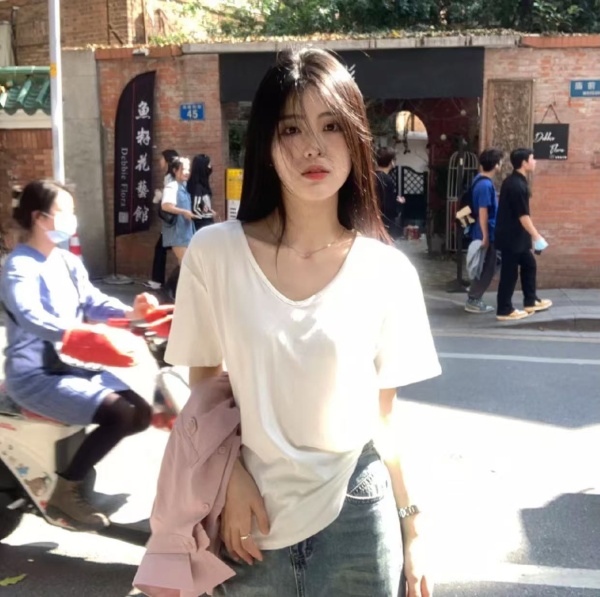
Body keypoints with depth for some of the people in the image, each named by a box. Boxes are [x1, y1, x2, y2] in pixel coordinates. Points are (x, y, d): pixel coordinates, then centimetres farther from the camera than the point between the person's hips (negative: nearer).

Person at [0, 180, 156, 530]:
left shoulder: (69, 261, 11)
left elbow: (93, 302, 2)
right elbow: (32, 318, -33)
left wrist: (132, 312, -18)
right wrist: (90, 335, -47)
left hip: (74, 366, 8)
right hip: (36, 376, -8)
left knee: (141, 414, 1)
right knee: (120, 415, -23)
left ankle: (81, 459, 20)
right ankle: (64, 494, -9)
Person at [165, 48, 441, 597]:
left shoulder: (389, 272, -8)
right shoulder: (213, 253, -10)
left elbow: (385, 414, 1)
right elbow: (204, 387, 2)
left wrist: (413, 528, 4)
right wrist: (232, 479, -8)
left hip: (355, 517, 0)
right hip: (253, 515, 0)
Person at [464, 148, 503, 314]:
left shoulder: (480, 180, 9)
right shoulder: (486, 185, -22)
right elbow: (483, 212, -22)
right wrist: (485, 236, -20)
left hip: (487, 232, 10)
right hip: (487, 234, -10)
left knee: (485, 268, 16)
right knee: (487, 269, -1)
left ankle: (474, 298, 21)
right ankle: (473, 301, 5)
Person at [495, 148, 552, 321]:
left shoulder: (513, 181, 10)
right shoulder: (517, 185, -22)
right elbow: (523, 215, -22)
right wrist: (536, 236, -18)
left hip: (515, 235, 10)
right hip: (511, 237, -10)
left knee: (529, 265, 19)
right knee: (509, 273, -2)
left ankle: (531, 301, 30)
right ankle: (504, 310, 7)